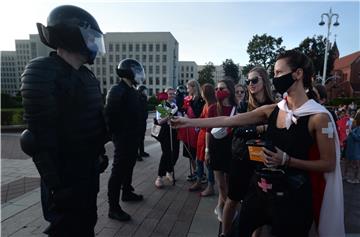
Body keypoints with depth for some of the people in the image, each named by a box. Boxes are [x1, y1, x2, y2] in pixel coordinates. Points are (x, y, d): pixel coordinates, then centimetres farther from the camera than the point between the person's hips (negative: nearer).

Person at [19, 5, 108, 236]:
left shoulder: (87, 75, 8)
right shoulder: (41, 72, -18)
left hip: (90, 167, 8)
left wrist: (100, 153, 17)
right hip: (65, 173, -8)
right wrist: (55, 184, -20)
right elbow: (41, 135, -21)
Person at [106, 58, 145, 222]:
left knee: (128, 167, 21)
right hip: (123, 138, -9)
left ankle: (127, 193, 38)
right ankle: (113, 208, 5)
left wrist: (138, 133, 15)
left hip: (133, 138, 9)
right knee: (118, 171, -4)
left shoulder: (132, 91, 14)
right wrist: (115, 134, -18)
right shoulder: (117, 90, -15)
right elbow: (109, 115, -20)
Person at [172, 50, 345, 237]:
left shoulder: (318, 116, -13)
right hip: (261, 186, 5)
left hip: (291, 193, -4)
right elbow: (228, 120, -3)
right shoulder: (272, 110, 0)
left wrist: (287, 160, -20)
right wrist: (189, 122, -5)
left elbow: (329, 164, -8)